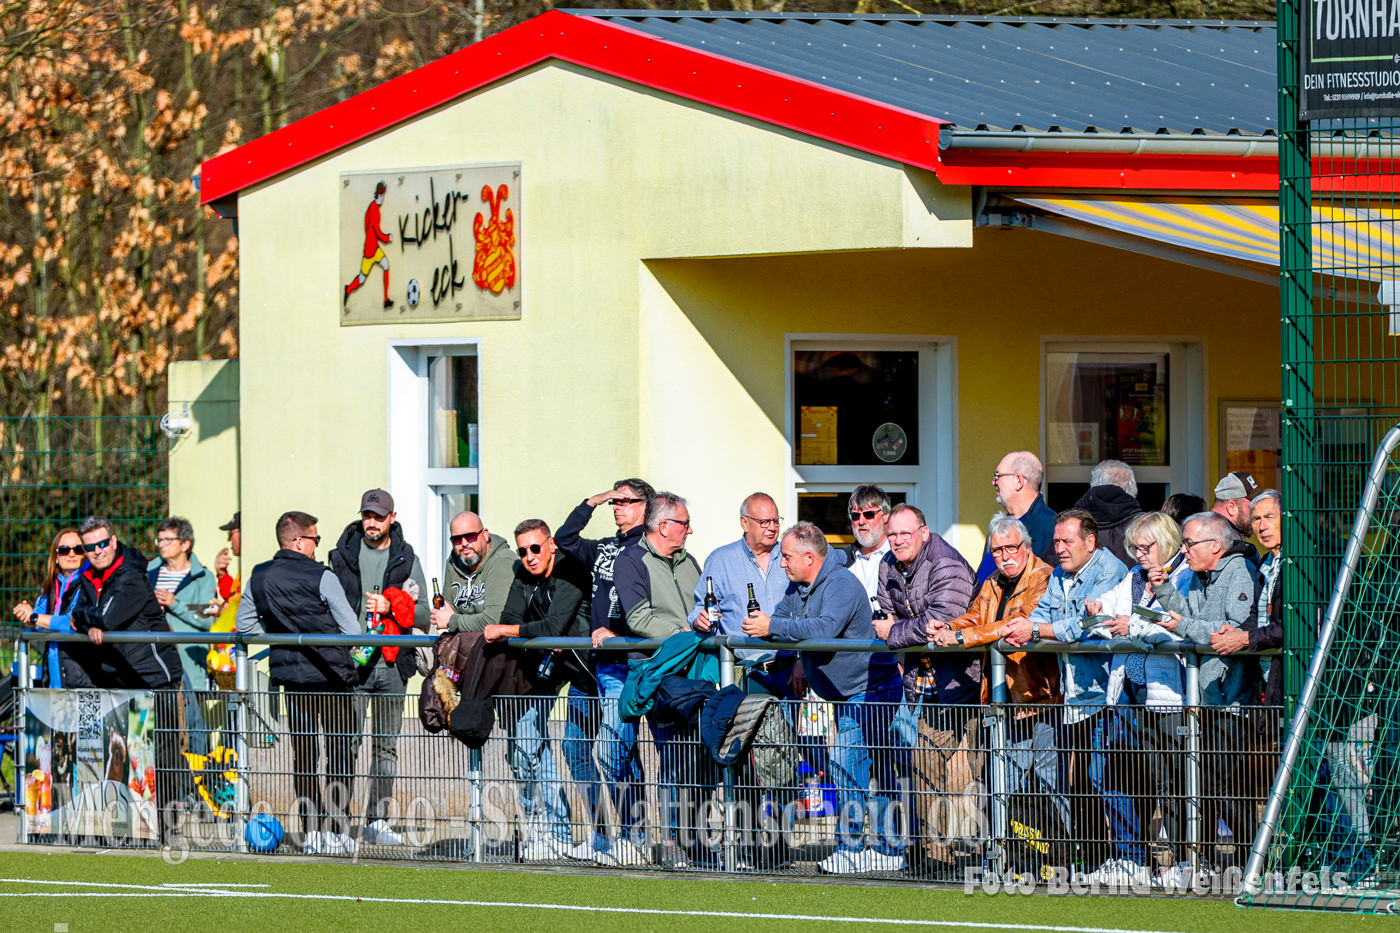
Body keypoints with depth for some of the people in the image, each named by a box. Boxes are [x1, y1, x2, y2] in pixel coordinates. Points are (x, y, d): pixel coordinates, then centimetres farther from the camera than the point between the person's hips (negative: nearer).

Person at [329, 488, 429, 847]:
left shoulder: (406, 558, 9)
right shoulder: (343, 555, 6)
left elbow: (423, 614, 7)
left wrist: (390, 608, -10)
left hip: (392, 664, 2)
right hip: (351, 662, -2)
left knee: (386, 747, 6)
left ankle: (377, 821, 11)